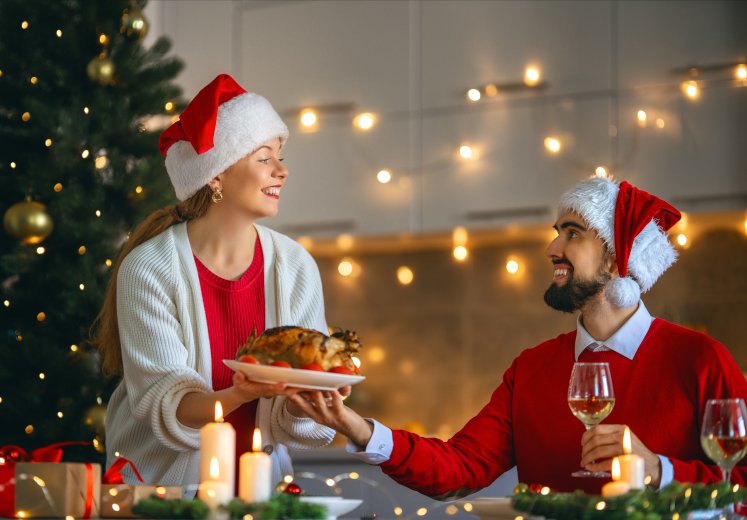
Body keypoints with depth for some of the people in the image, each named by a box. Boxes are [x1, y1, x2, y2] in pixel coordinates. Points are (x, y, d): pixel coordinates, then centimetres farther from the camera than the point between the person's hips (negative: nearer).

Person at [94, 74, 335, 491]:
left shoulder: (295, 266, 1)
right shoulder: (148, 269, -8)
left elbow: (290, 422, 0)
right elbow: (162, 403, -13)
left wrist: (301, 398, -21)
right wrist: (236, 395, -30)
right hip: (161, 483, -3)